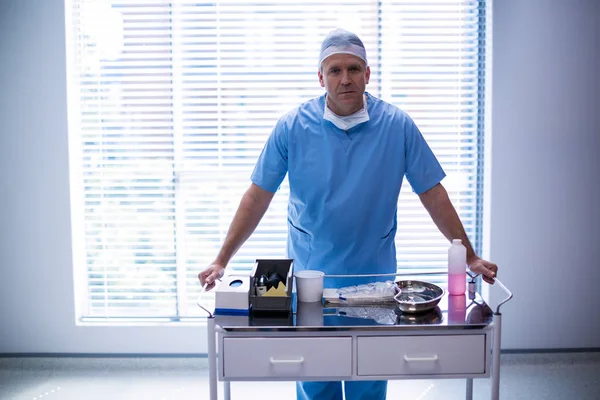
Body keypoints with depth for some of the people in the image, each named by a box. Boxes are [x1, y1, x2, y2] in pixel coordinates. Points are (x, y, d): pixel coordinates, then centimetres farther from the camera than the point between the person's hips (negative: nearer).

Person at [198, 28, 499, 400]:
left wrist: (469, 257, -7)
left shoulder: (397, 125, -8)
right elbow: (258, 197, -6)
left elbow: (433, 194, -4)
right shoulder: (293, 127, -8)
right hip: (310, 276, 0)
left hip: (375, 278, 0)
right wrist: (221, 261, -10)